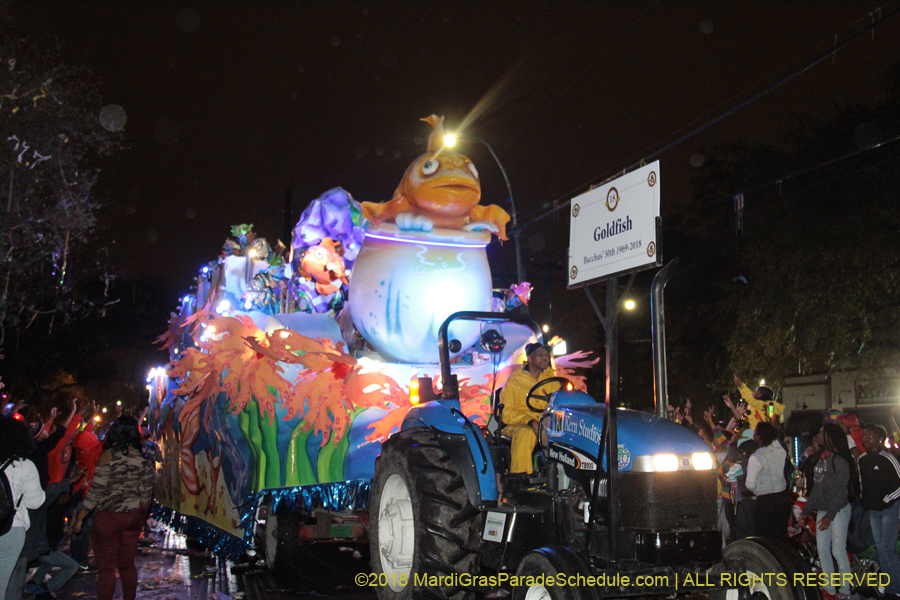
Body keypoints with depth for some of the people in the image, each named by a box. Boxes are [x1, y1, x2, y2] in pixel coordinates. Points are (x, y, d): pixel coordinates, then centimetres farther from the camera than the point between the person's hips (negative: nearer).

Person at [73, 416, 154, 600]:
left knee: (106, 567, 4)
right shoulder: (143, 458, 0)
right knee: (127, 564, 17)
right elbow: (146, 493, 6)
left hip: (109, 516, -5)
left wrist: (79, 518, -5)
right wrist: (141, 516, 19)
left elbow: (96, 491, -14)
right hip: (134, 516, 5)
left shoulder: (108, 455, -13)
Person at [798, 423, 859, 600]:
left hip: (839, 511, -8)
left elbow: (841, 491, -16)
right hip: (822, 511, 8)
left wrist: (830, 515, -19)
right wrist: (806, 511, 15)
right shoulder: (821, 459, 13)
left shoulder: (840, 460, -12)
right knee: (823, 551, 9)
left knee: (838, 550, -6)